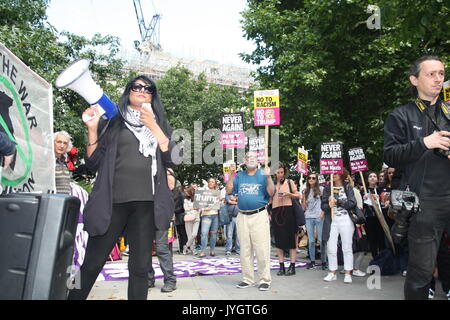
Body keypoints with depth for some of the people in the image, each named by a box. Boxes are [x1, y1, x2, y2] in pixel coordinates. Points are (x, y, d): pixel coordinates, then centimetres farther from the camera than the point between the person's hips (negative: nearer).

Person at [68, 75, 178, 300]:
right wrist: (92, 129, -4)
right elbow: (94, 164, 8)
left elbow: (173, 159, 2)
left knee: (140, 267, 2)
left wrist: (153, 126, -4)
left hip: (146, 203, 1)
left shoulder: (159, 124, 17)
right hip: (112, 201, -1)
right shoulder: (111, 123, 13)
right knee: (91, 264, -1)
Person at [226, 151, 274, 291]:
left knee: (262, 250, -5)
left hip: (259, 215, -4)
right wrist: (231, 175, -2)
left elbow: (271, 193, -6)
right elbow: (229, 191, 6)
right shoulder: (240, 175, 14)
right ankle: (248, 279, 19)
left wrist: (268, 177, -16)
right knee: (245, 250, 9)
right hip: (242, 216, 4)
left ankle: (265, 280, 3)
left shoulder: (263, 174, 4)